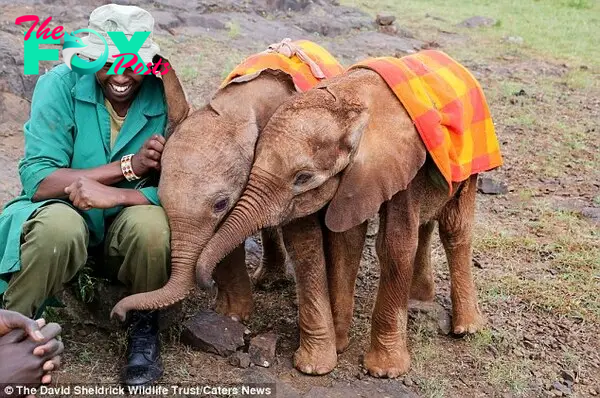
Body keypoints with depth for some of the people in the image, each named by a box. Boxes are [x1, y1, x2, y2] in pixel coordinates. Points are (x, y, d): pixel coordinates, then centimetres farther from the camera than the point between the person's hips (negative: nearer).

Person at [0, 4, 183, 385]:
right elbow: (37, 180, -21)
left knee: (151, 221, -32)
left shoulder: (165, 97, -13)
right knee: (60, 226, -35)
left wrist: (116, 195, -34)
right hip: (65, 214, -1)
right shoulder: (60, 85, -15)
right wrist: (130, 165, -28)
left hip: (127, 227, 1)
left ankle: (146, 325, -4)